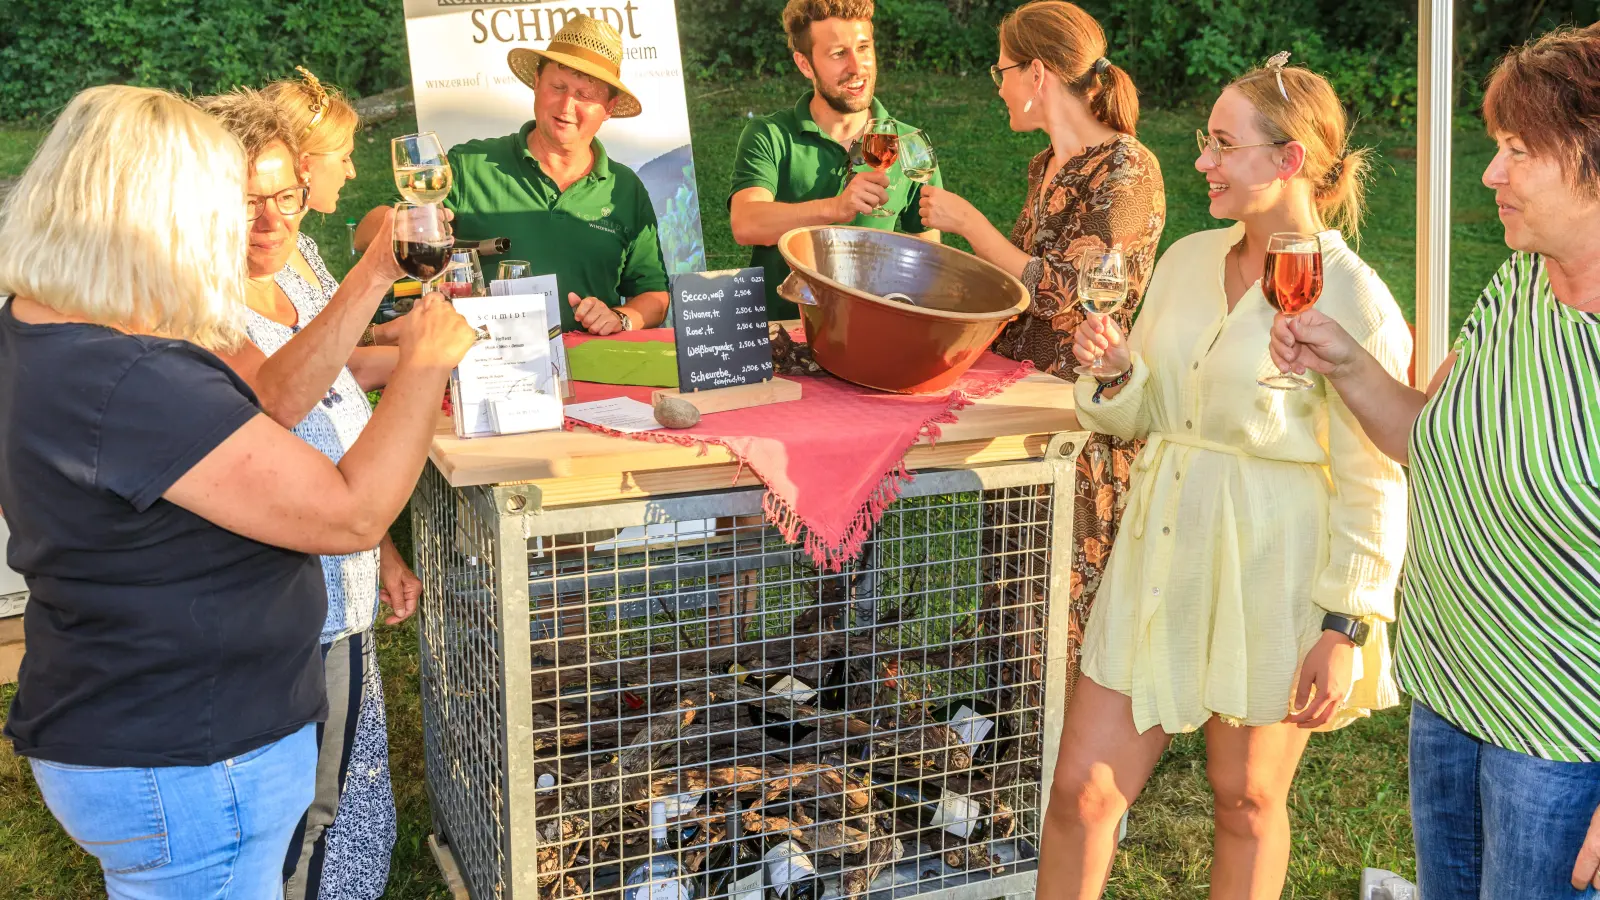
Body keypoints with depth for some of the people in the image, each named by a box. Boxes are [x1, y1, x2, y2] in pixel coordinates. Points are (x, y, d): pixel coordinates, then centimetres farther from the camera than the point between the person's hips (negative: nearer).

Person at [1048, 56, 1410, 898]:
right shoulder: (1187, 259, 5)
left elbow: (1371, 484, -12)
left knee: (1248, 801, 13)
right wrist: (1118, 370, -8)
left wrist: (1347, 628, -13)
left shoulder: (1353, 302, -14)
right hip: (1163, 555, 6)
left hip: (1272, 578, -5)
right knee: (1082, 787, 6)